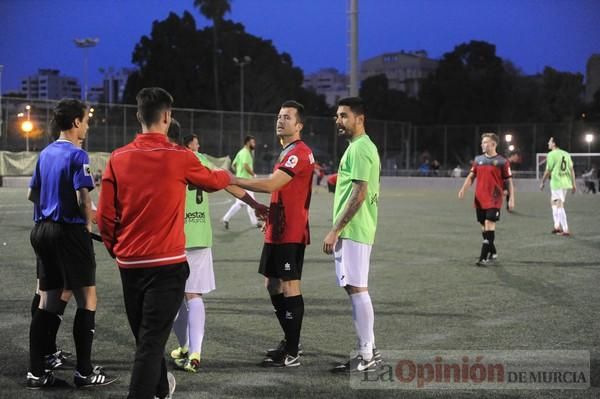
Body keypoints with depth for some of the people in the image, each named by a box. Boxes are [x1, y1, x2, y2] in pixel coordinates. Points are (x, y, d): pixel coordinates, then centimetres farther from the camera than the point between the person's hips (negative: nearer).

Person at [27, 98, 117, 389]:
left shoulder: (45, 153, 12)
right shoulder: (77, 155, -12)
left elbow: (32, 194, 18)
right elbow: (83, 198, -19)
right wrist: (88, 222, -2)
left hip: (43, 231, 8)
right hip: (70, 232, -8)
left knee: (47, 302, 10)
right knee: (87, 299, 2)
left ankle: (36, 372, 10)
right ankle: (84, 372, 3)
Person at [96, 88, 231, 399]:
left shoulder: (118, 159, 0)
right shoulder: (179, 157, -8)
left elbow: (104, 217, 1)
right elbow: (214, 181, 12)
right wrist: (226, 174, 35)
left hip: (129, 262, 5)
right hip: (166, 263, -5)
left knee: (144, 336, 20)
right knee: (152, 340, -3)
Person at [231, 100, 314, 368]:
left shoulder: (299, 153, -15)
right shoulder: (287, 152, 18)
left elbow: (270, 185, -23)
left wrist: (233, 180, -19)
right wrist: (270, 215, 19)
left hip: (290, 235, -10)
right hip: (277, 232, 10)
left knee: (289, 287, -6)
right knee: (273, 285, 15)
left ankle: (292, 354, -1)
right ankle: (290, 342, 26)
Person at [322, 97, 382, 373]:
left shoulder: (359, 148, -14)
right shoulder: (363, 146, 18)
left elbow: (359, 194, -20)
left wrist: (335, 230, -19)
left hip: (352, 231, -10)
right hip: (354, 231, 10)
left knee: (356, 289, -8)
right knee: (356, 289, 12)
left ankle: (366, 356, -4)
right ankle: (369, 351, 18)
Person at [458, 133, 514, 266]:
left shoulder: (502, 162, -3)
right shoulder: (478, 160, 10)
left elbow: (509, 181, -1)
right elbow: (471, 176, 12)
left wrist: (511, 199, -6)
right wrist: (463, 189, -4)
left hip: (494, 200, -5)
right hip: (480, 199, 5)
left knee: (489, 224, -14)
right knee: (484, 226, 10)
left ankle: (484, 257, -15)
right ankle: (493, 254, 25)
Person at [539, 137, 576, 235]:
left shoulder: (551, 154, -8)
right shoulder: (566, 154, 10)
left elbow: (548, 171, -7)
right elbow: (572, 170, 9)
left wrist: (542, 182, 5)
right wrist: (574, 184, 12)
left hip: (556, 183, -7)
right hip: (566, 182, 7)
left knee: (560, 206, -5)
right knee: (554, 202, 21)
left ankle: (565, 230, -7)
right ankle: (557, 226, 20)